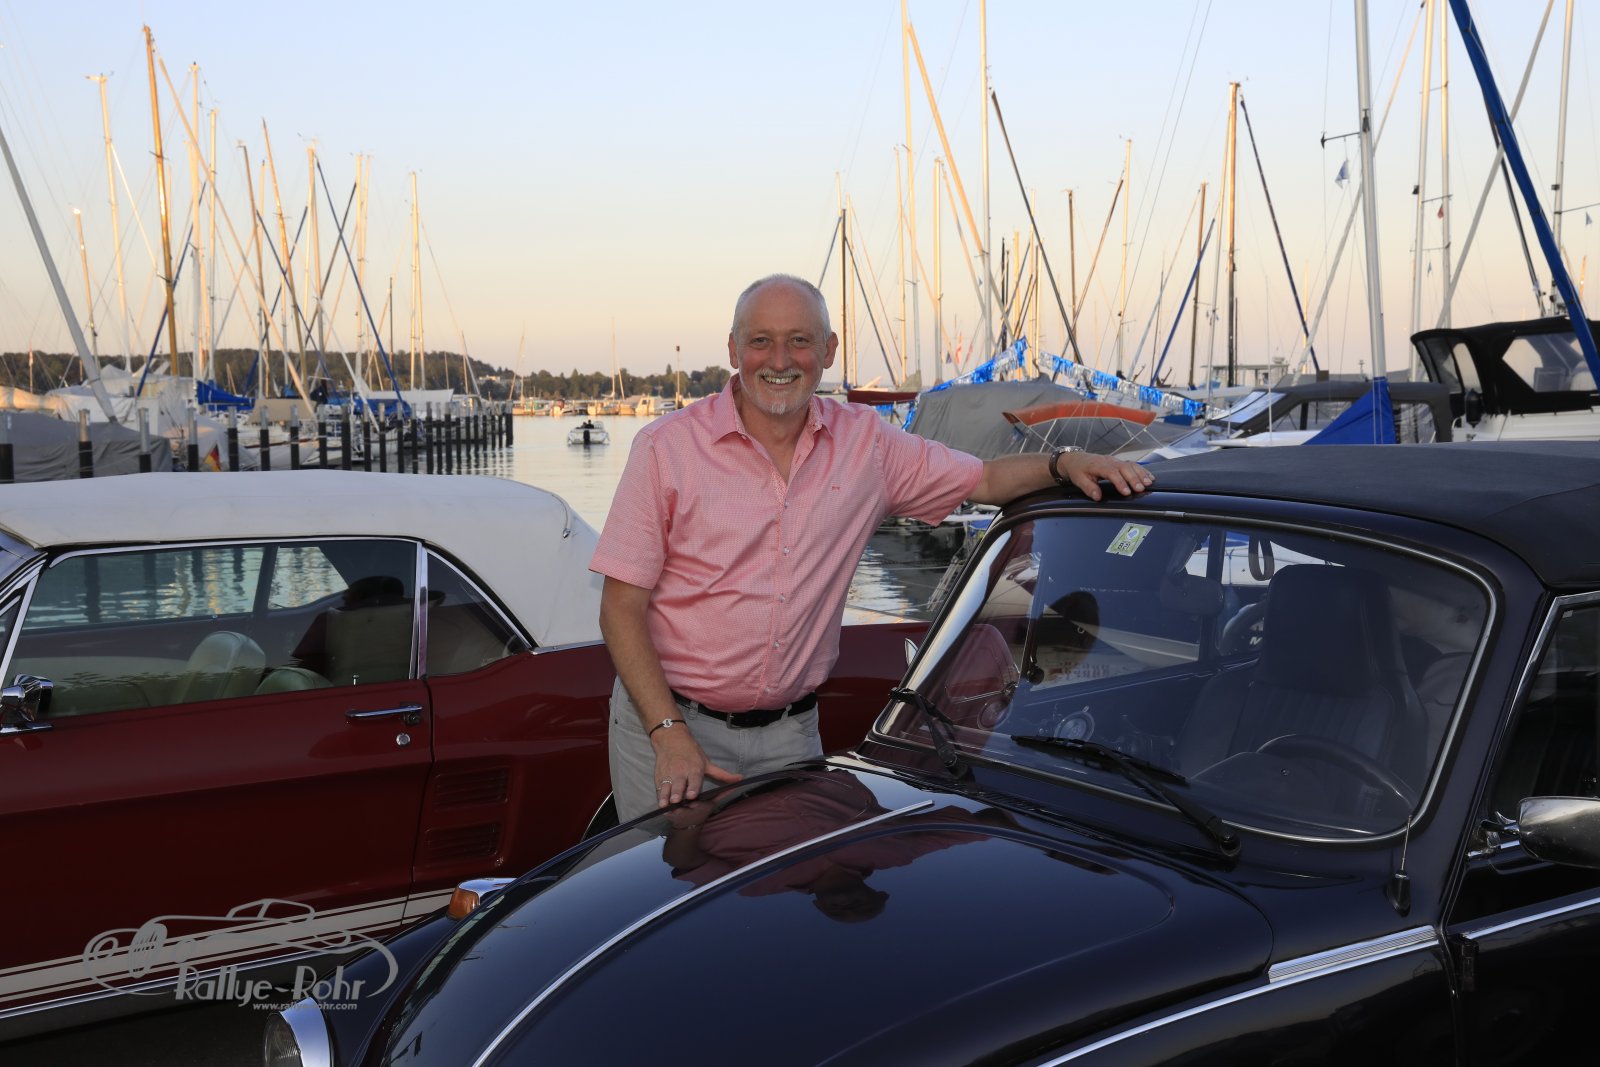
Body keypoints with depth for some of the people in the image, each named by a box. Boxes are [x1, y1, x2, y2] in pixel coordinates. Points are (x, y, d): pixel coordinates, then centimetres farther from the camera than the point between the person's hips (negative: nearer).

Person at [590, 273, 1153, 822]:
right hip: (667, 723, -2)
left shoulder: (865, 442, 2)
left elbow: (982, 479, 12)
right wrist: (668, 735, -17)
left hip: (789, 734, 2)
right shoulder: (668, 447, -6)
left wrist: (1063, 463, -9)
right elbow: (621, 607, -8)